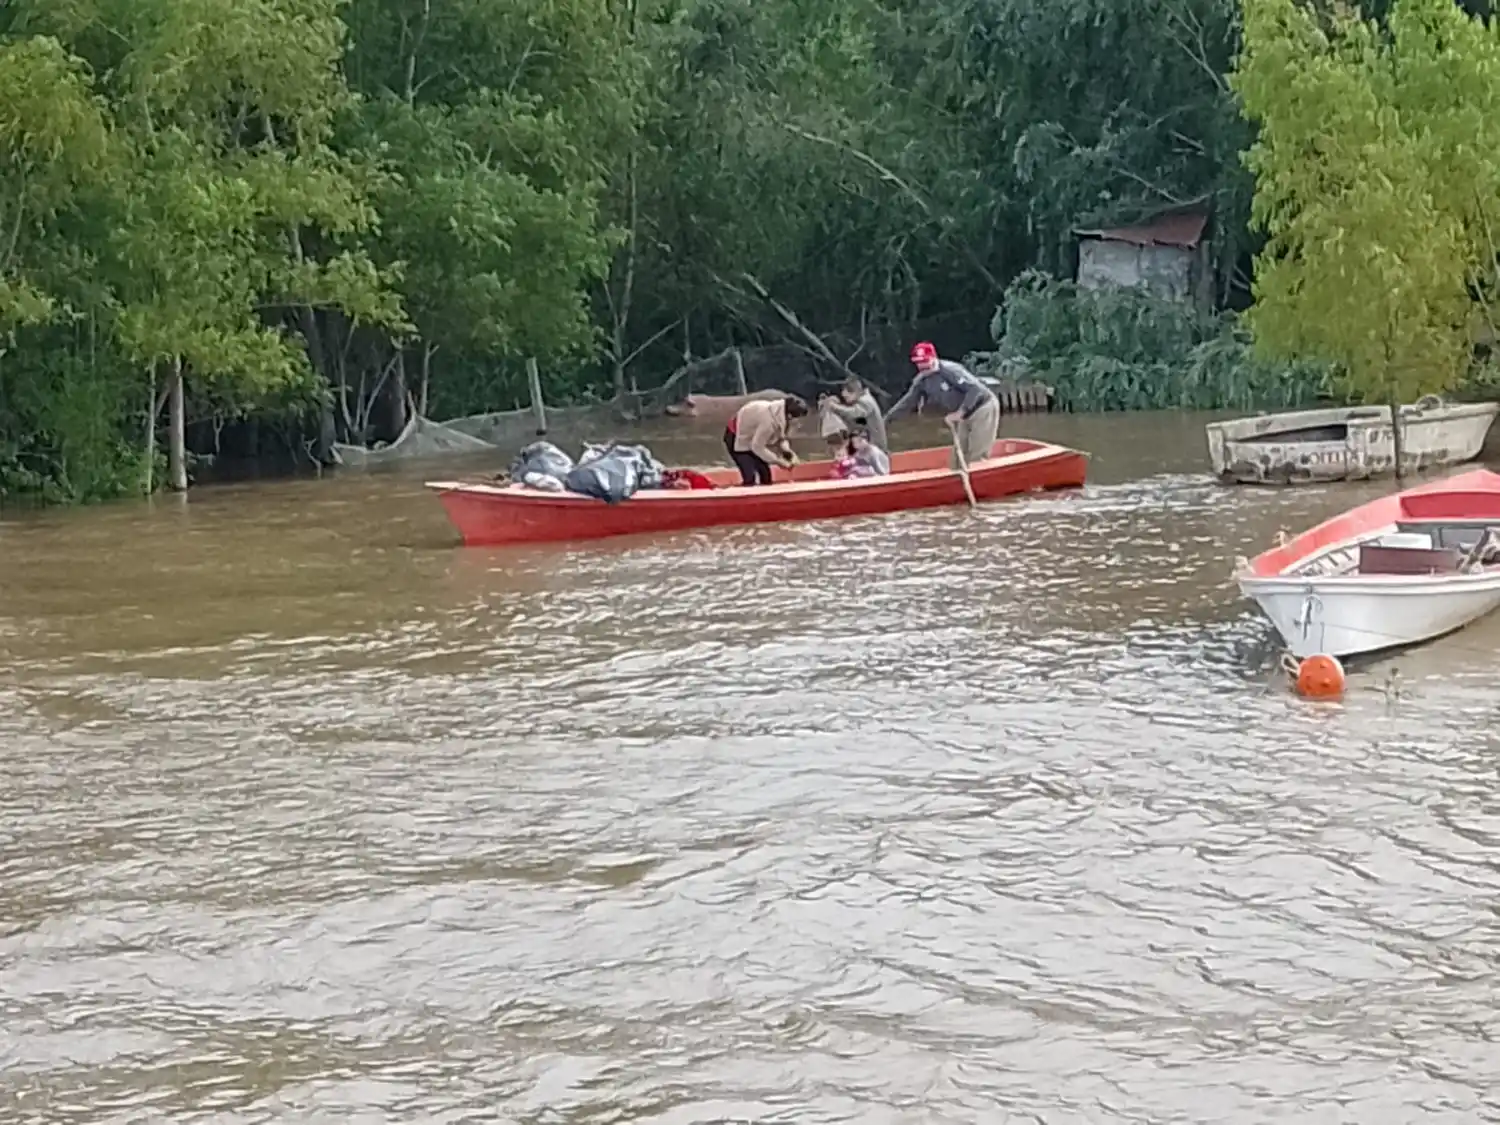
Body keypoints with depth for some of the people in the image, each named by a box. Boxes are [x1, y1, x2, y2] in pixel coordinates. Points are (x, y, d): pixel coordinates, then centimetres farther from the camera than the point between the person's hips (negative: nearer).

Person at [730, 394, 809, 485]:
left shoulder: (780, 410, -10)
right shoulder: (769, 419, -37)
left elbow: (779, 436, 5)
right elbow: (758, 447, -29)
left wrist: (787, 451, -13)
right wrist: (778, 460, -22)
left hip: (754, 437, 9)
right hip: (737, 438, -9)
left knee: (766, 475, 7)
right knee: (750, 478, -19)